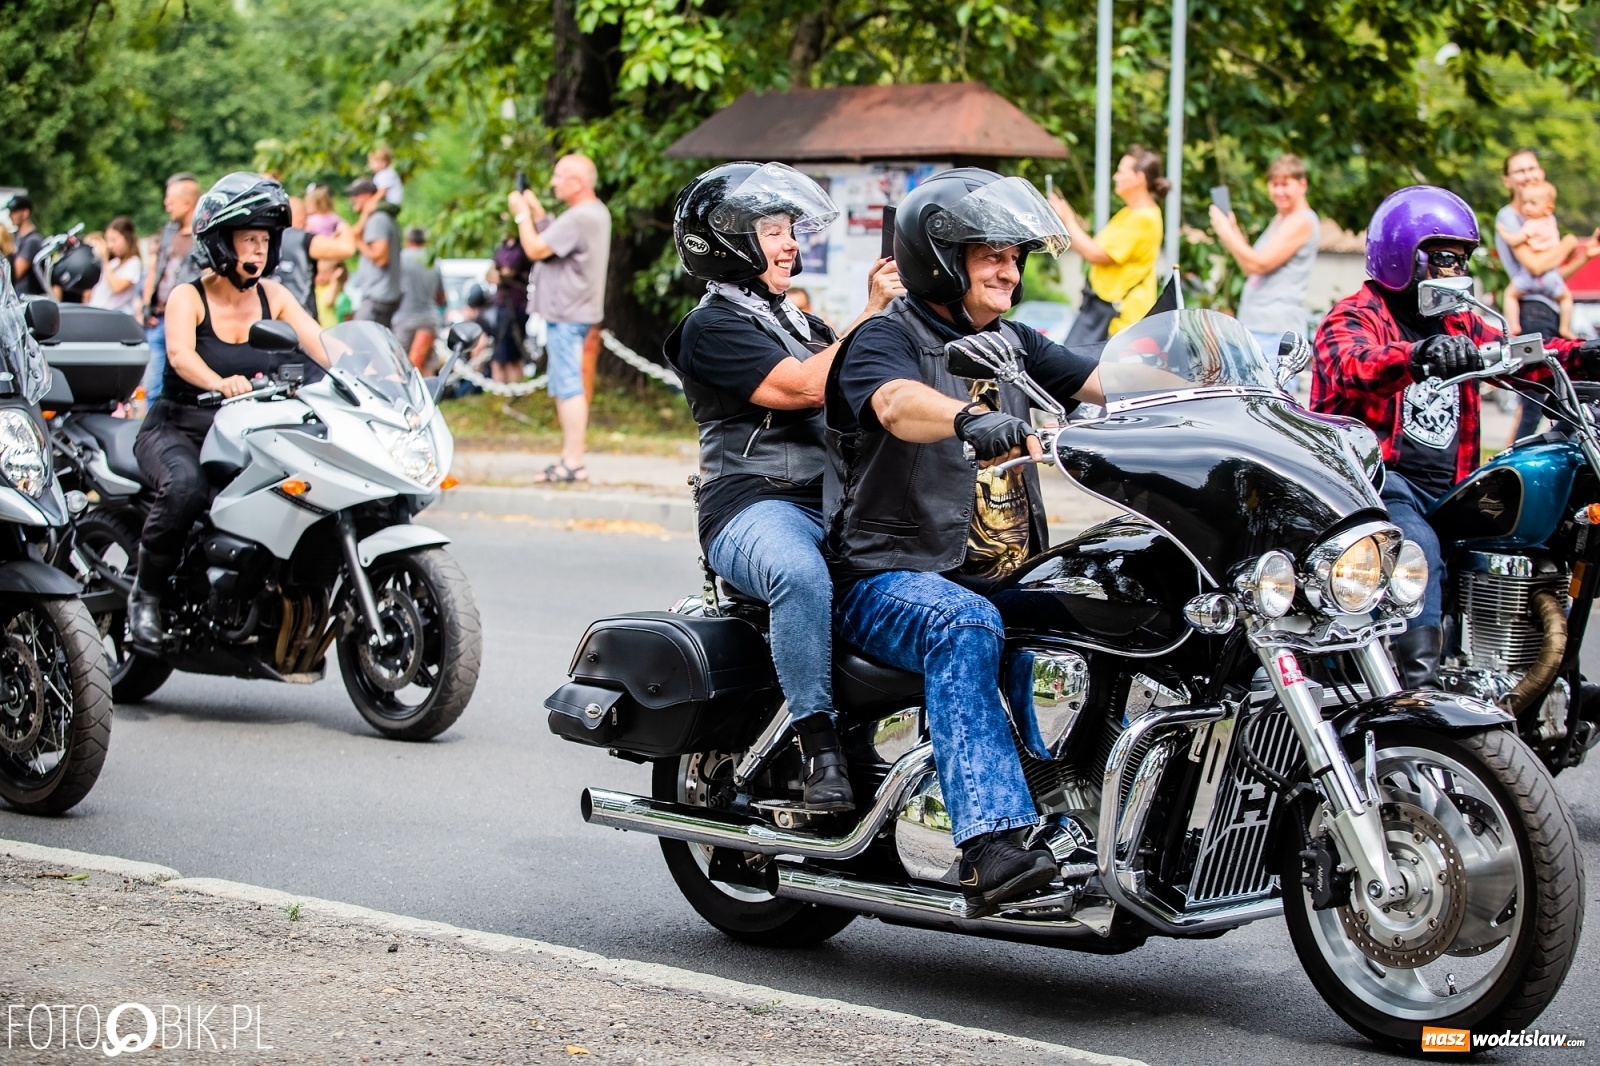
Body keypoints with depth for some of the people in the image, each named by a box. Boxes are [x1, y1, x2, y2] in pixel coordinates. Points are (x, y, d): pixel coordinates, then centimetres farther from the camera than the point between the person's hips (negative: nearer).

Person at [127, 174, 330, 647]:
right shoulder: (188, 297, -6)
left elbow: (319, 342, -7)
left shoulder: (272, 295, 6)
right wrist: (220, 383, -48)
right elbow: (180, 354, -27)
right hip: (178, 430, -4)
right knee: (186, 486, -37)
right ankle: (145, 592, -16)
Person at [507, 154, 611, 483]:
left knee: (569, 386, -9)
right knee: (565, 388, 16)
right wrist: (536, 210, 12)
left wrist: (522, 214, -6)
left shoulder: (579, 218, -20)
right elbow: (554, 239, 21)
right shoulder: (595, 213, 14)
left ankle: (574, 462, -9)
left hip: (567, 314, -11)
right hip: (571, 310, 11)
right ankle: (569, 457, 22)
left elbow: (536, 249, -20)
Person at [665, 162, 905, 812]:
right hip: (755, 508, -7)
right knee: (801, 575, -41)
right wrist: (872, 313, -6)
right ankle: (820, 750, -37)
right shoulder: (713, 326, 1)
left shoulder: (806, 327, 28)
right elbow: (805, 388, -11)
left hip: (837, 505, 7)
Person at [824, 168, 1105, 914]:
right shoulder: (884, 340, -5)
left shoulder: (1012, 345, 19)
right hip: (889, 578, -7)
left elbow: (1107, 380, 8)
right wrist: (972, 419, -50)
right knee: (964, 627, -37)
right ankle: (990, 845, -47)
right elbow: (899, 405, -28)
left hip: (1005, 576, 7)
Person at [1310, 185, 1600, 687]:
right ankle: (1418, 685, -41)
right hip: (1382, 482, -8)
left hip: (1447, 491, 8)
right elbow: (1355, 367, -26)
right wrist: (1417, 356, -47)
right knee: (1418, 549, -33)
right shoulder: (1354, 317, -2)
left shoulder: (1457, 323, 23)